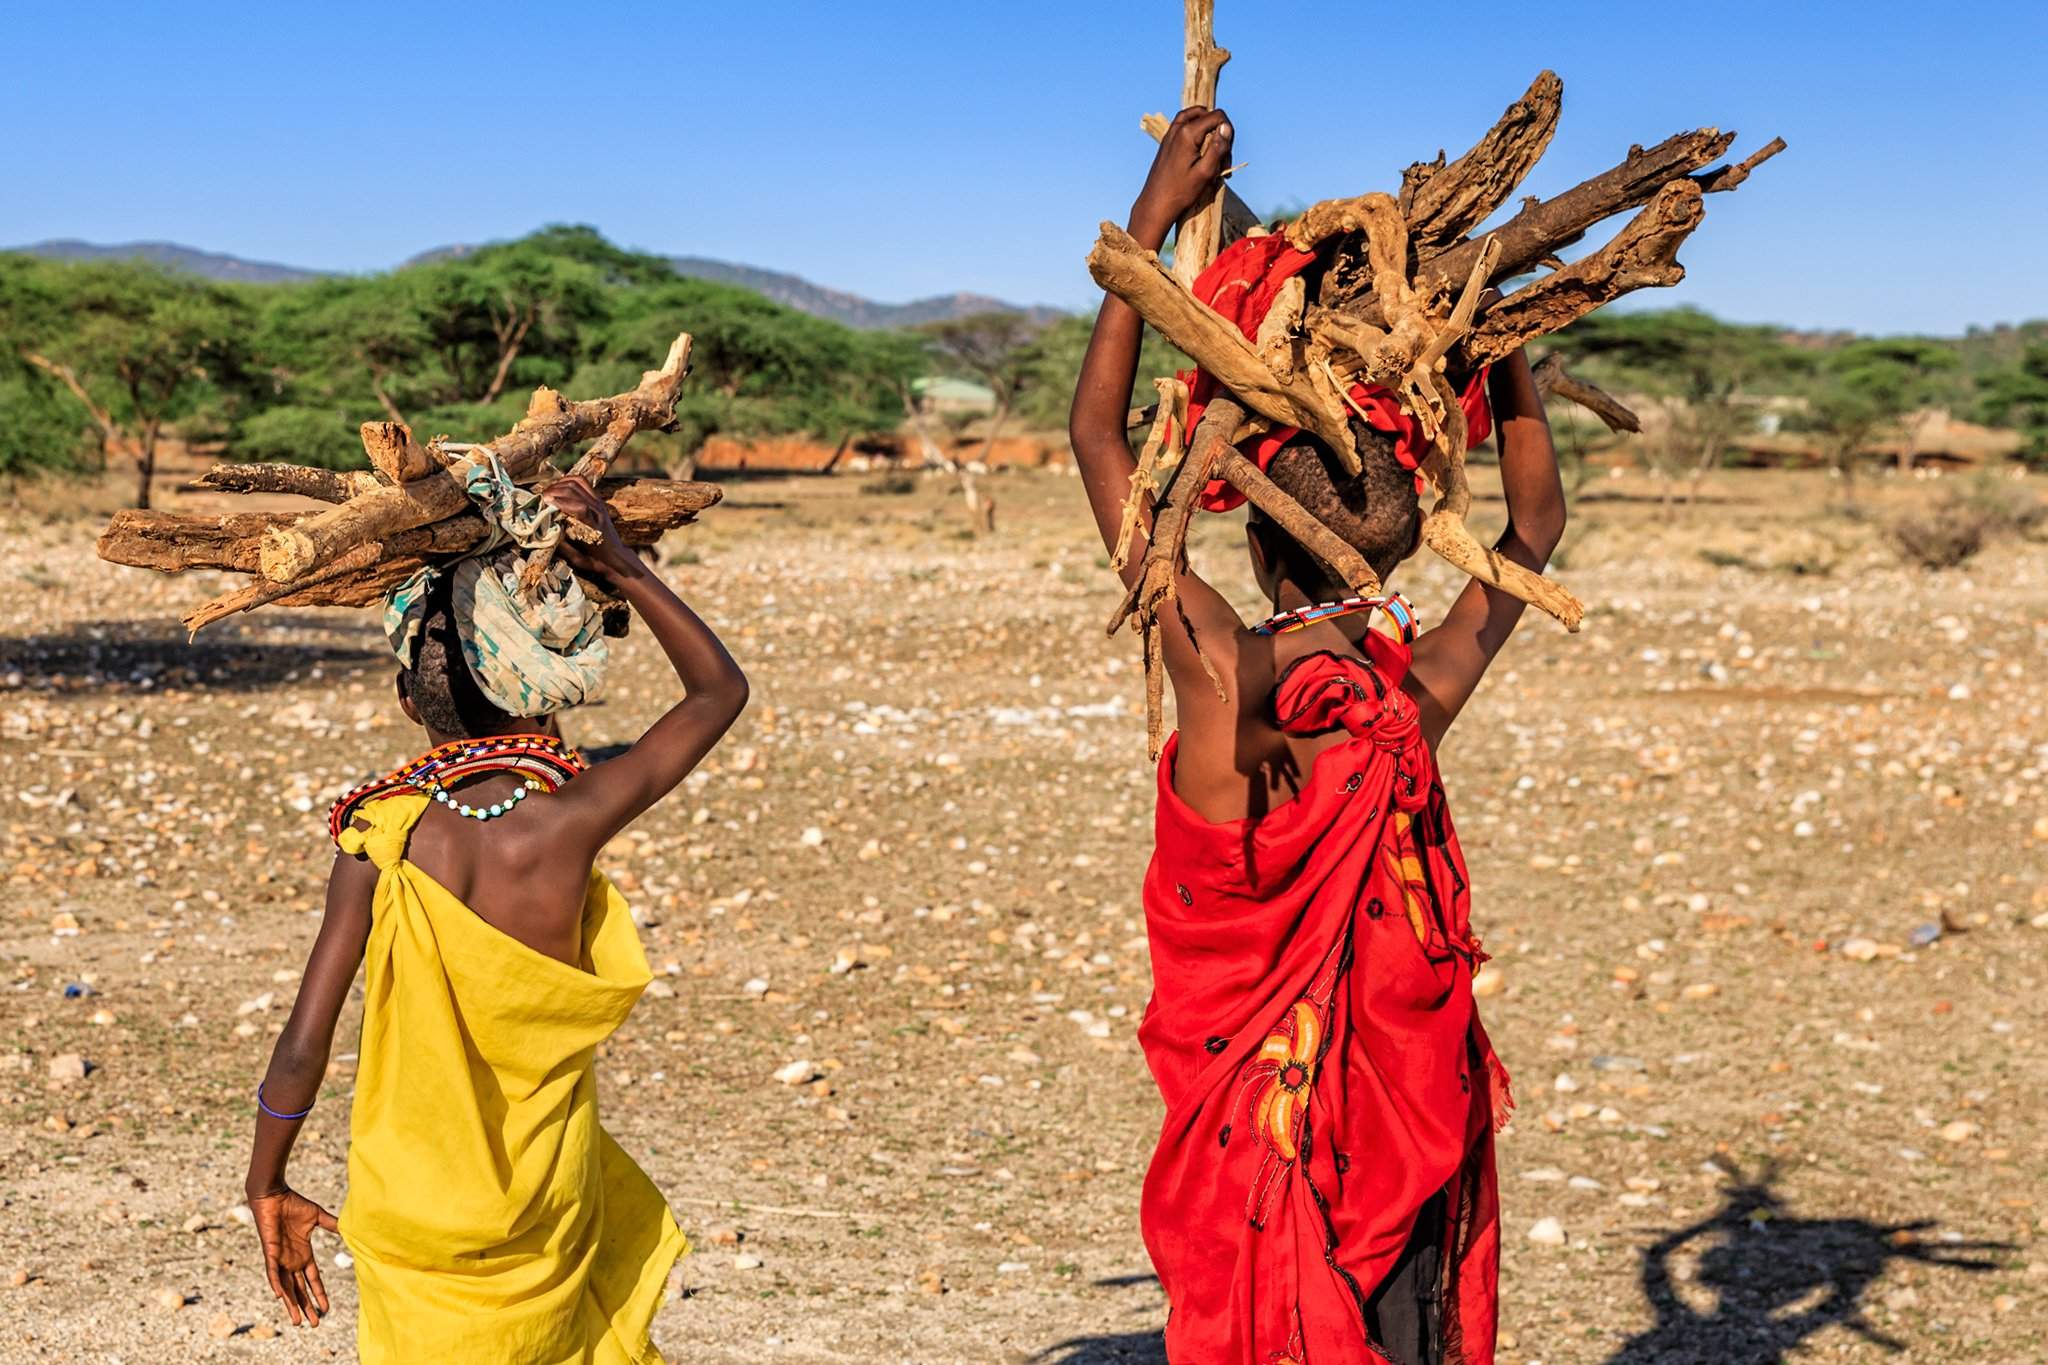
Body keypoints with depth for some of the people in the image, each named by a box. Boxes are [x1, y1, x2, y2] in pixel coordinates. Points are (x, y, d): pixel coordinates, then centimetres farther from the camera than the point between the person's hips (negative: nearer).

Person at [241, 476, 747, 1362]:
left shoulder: (380, 841, -14)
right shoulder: (568, 821, -17)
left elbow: (302, 1048, -13)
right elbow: (719, 689, -4)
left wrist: (268, 1187, 3)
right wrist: (620, 567, -9)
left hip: (406, 1201, 1)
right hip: (540, 1205, -1)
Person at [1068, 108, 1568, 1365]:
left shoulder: (1229, 678, -19)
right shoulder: (1423, 692, -9)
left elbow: (1097, 434, -12)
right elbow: (1537, 524, 11)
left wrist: (1157, 212, -7)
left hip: (1259, 1106, -3)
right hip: (1407, 1110, 4)